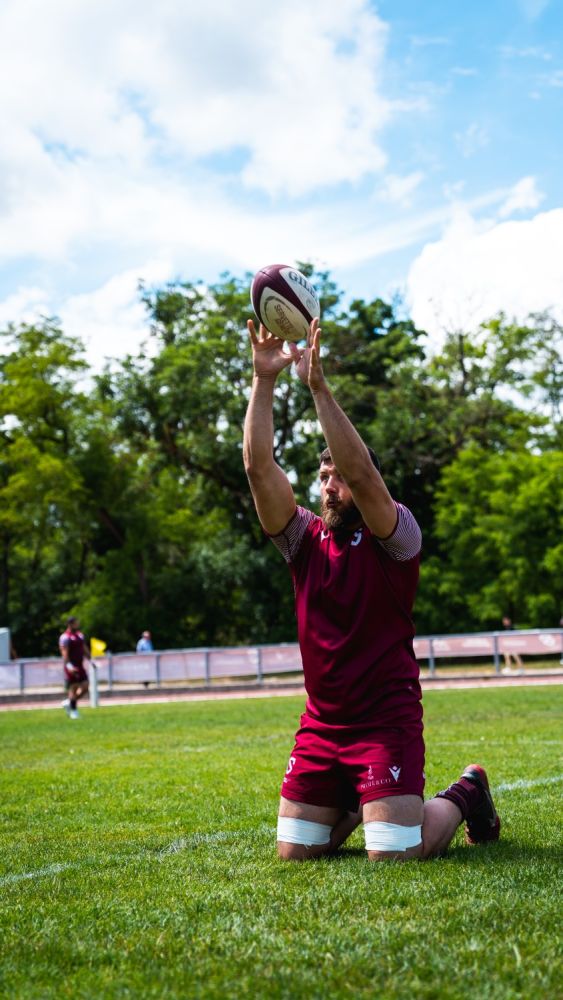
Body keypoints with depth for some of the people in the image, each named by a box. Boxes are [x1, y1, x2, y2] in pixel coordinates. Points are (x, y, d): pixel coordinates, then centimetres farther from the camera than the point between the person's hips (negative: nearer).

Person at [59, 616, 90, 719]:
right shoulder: (65, 637, -11)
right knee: (73, 688, -3)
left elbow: (85, 650, 22)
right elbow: (64, 653, -19)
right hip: (71, 668, -8)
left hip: (80, 666, 8)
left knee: (85, 687, 3)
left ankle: (68, 702, 21)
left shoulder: (80, 635, 14)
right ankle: (73, 710, 10)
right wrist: (69, 666, -28)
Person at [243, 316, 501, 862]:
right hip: (320, 721, 5)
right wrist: (263, 378, -13)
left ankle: (464, 796, 19)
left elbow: (361, 471, -26)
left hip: (386, 718, -5)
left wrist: (318, 386, -30)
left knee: (393, 855, -11)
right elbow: (259, 466, -5)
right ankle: (355, 802, 32)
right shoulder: (304, 537, 5)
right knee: (294, 851, 2)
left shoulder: (394, 537, -7)